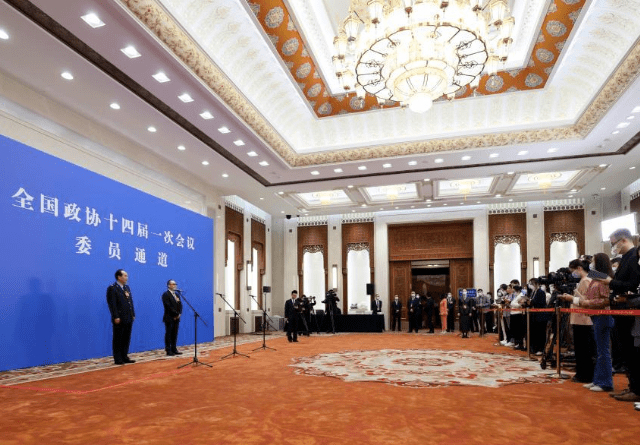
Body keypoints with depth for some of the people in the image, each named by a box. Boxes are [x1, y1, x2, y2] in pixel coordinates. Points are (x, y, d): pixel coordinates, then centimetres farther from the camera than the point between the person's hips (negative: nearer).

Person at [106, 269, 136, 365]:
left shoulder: (127, 288, 16)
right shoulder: (112, 288, -8)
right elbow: (112, 304, -14)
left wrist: (133, 314, 10)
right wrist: (116, 317, -19)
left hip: (128, 319, 8)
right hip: (119, 319, -7)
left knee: (126, 339, 12)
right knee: (118, 340, 1)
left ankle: (124, 357, 20)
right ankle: (118, 359, 7)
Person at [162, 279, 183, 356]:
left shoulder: (177, 294, 17)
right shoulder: (166, 295, -8)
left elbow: (180, 305, 14)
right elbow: (168, 307, -17)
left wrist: (179, 314, -2)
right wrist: (176, 314, -15)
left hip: (176, 318, 7)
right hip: (169, 318, -7)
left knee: (174, 335, 10)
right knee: (168, 334, -1)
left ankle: (174, 349, 15)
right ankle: (168, 350, 3)